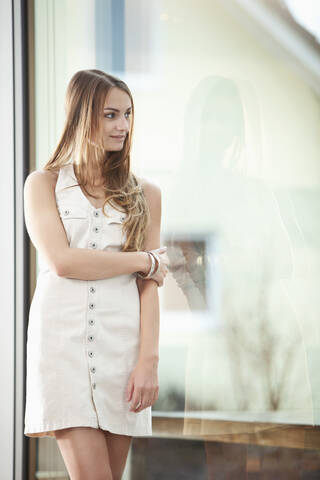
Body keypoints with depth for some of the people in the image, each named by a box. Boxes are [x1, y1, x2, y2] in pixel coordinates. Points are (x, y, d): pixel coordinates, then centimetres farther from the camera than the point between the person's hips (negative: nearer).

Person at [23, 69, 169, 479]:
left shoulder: (145, 194, 12)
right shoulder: (43, 184, 8)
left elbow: (150, 284, 5)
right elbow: (61, 261, -7)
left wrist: (149, 359, -6)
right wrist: (143, 260, -3)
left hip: (122, 343, 2)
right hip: (64, 339, -2)